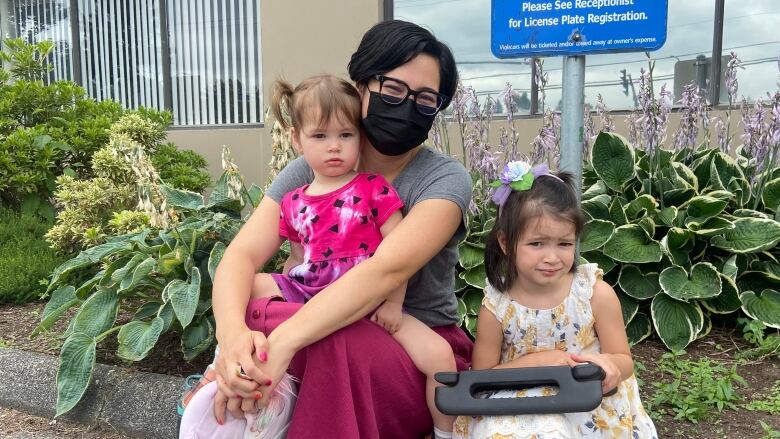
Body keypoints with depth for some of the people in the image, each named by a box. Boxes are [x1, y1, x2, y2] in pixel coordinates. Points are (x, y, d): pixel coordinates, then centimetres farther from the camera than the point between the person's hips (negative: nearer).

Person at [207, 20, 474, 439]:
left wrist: (283, 342, -42)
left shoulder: (446, 179, -13)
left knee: (337, 343, -35)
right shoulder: (310, 170, -3)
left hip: (426, 356, -2)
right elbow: (241, 255, -14)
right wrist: (232, 331, -35)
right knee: (247, 318, -27)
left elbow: (386, 271, -30)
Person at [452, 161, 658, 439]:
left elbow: (624, 361, -1)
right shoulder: (495, 308, -12)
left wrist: (608, 365, -25)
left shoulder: (597, 294, -12)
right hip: (523, 410, -3)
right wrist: (533, 362, -19)